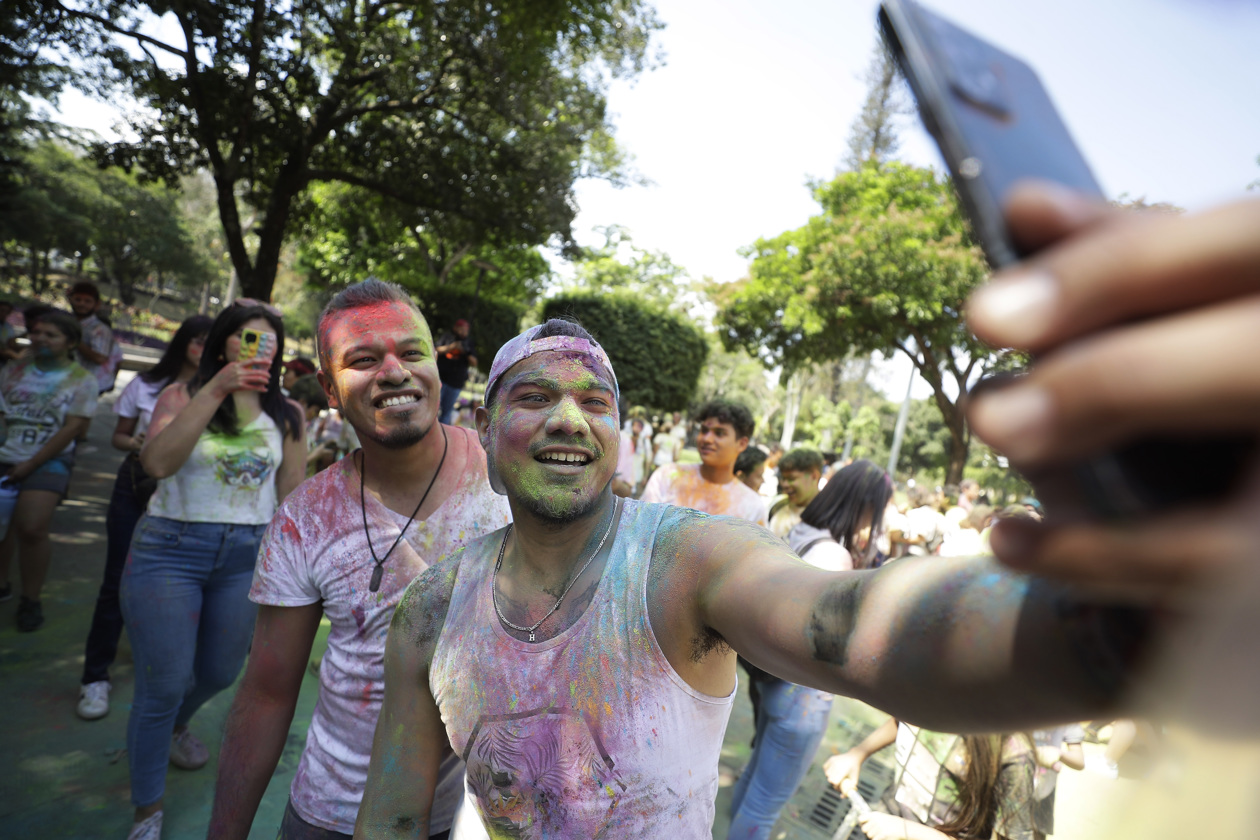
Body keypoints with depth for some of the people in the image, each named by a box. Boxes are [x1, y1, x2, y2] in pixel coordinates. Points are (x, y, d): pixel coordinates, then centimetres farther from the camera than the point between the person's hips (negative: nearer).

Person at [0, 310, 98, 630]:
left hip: (47, 462, -4)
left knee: (31, 529, -13)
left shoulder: (81, 380, -3)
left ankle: (30, 600, 3)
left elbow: (73, 428, -9)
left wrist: (30, 465, -11)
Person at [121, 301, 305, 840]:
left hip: (247, 555, 3)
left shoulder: (287, 415, 2)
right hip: (170, 548, -2)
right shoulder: (184, 395, -3)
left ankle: (176, 726, 54)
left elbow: (292, 495, 7)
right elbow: (157, 462, -21)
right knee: (163, 684, 3)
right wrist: (216, 389, -25)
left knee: (220, 673, 18)